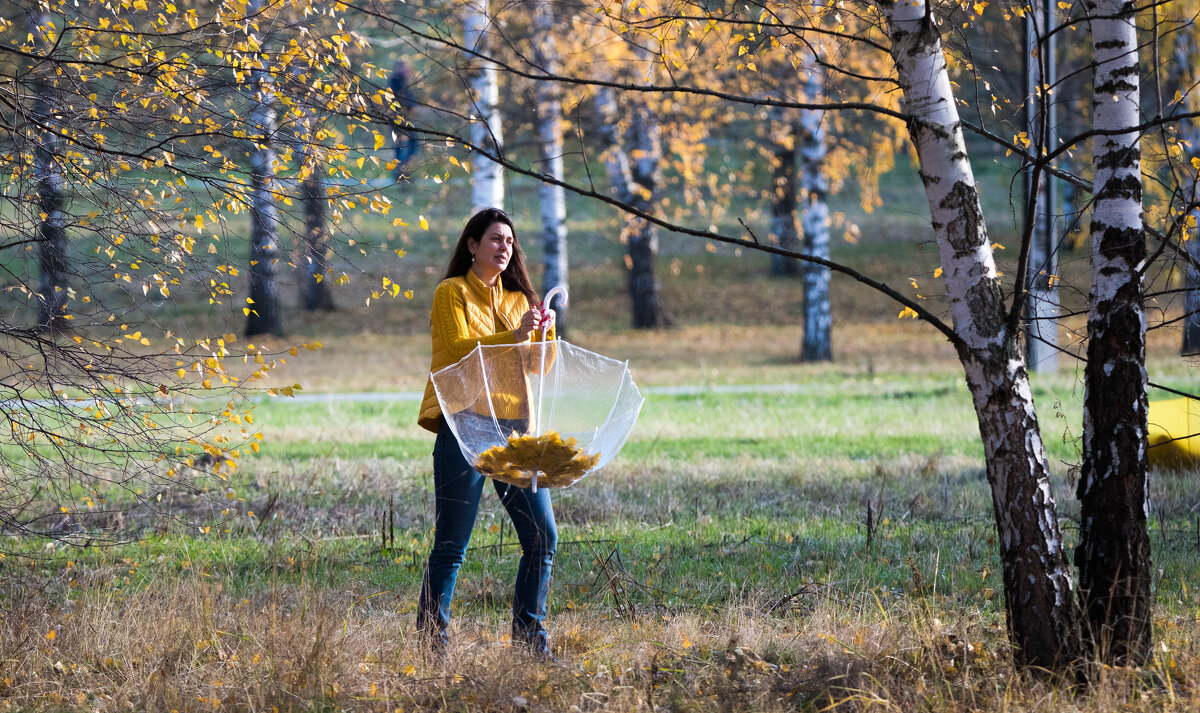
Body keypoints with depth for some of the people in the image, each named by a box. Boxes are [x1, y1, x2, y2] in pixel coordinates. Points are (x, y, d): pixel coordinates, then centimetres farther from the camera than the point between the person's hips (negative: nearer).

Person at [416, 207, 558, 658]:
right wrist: (512, 336, -22)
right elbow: (459, 350, -12)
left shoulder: (518, 298, 19)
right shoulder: (452, 294, 2)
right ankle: (431, 644, -2)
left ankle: (529, 638, 11)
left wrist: (545, 334, -4)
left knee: (543, 536, 1)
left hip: (513, 426, 6)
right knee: (452, 544, -7)